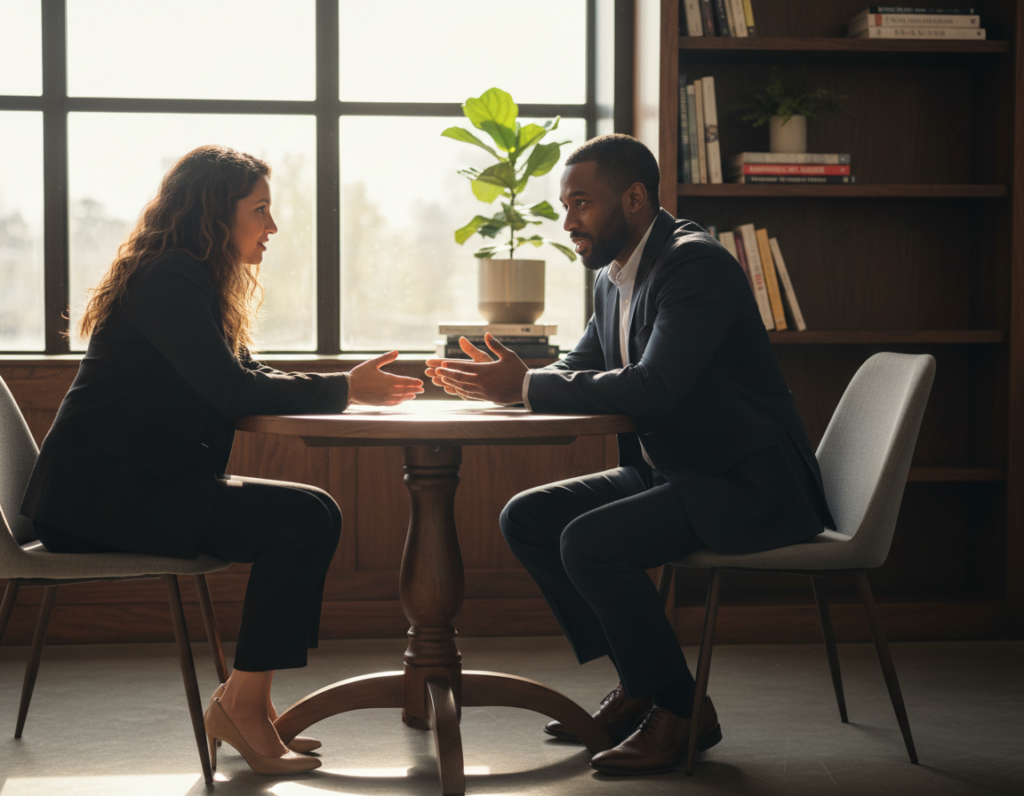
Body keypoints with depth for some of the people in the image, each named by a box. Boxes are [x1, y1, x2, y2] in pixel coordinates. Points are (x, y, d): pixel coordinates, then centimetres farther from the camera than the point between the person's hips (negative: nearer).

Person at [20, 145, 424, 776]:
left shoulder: (194, 280, 19)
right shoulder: (166, 279, -13)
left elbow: (250, 382, 16)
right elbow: (231, 391, -21)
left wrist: (359, 388, 2)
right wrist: (346, 391, -13)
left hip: (138, 483, 10)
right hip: (97, 494, -10)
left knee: (310, 516, 0)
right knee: (307, 518, -18)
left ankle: (247, 701, 0)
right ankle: (242, 702, -10)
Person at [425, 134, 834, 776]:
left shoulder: (696, 264, -19)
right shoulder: (615, 277, 12)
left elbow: (652, 388, -29)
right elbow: (581, 372, 14)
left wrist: (526, 385, -22)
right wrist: (504, 381, -8)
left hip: (747, 483, -10)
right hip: (669, 471, 10)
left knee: (590, 541, -27)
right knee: (526, 518, 1)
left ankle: (680, 710, -8)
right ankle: (638, 686, 8)